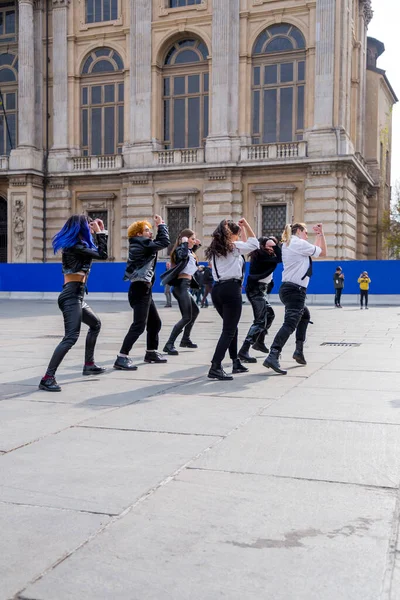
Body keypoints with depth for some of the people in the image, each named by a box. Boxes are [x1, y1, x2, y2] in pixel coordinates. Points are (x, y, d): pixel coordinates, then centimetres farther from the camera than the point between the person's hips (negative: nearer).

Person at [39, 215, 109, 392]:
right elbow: (103, 255, -15)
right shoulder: (75, 246, -14)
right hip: (71, 296, -11)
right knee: (71, 336, -20)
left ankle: (89, 365, 32)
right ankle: (48, 378, -25)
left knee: (95, 324, 27)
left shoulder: (76, 245, 15)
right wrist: (100, 232, -6)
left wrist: (98, 232, 19)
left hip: (76, 296, 11)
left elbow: (96, 251, 28)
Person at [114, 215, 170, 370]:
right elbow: (165, 243, -15)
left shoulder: (140, 246, 15)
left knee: (155, 322, 20)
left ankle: (151, 353, 32)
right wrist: (161, 225, -2)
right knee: (139, 325, -15)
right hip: (140, 290, -11)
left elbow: (158, 243, 27)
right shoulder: (141, 245, -13)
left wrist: (160, 228, 17)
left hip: (144, 290, 11)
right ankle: (121, 358, -17)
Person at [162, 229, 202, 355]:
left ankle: (185, 340, 33)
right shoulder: (180, 249, -8)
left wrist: (197, 245, 27)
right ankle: (169, 345, -18)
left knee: (195, 311, 24)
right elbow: (183, 255, -33)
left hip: (185, 285, 11)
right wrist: (185, 243, -17)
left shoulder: (189, 252, 19)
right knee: (187, 317, -15)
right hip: (182, 285, -11)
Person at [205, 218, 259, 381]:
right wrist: (245, 225, 14)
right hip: (231, 289, -8)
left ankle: (236, 363, 27)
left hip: (217, 289, 8)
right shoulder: (234, 246, -1)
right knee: (229, 330, -7)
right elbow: (254, 244, 9)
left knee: (231, 327, 22)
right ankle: (215, 368, -16)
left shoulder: (215, 249, 17)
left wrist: (240, 228, 31)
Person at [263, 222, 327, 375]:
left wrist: (318, 235, 29)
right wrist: (321, 234, 13)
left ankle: (299, 351, 26)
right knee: (290, 323, -20)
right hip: (295, 290, -10)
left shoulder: (288, 244, 18)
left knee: (305, 315, 29)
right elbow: (323, 253, 1)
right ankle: (273, 357, -35)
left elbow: (313, 249, 28)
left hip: (288, 288, 10)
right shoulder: (299, 243, -8)